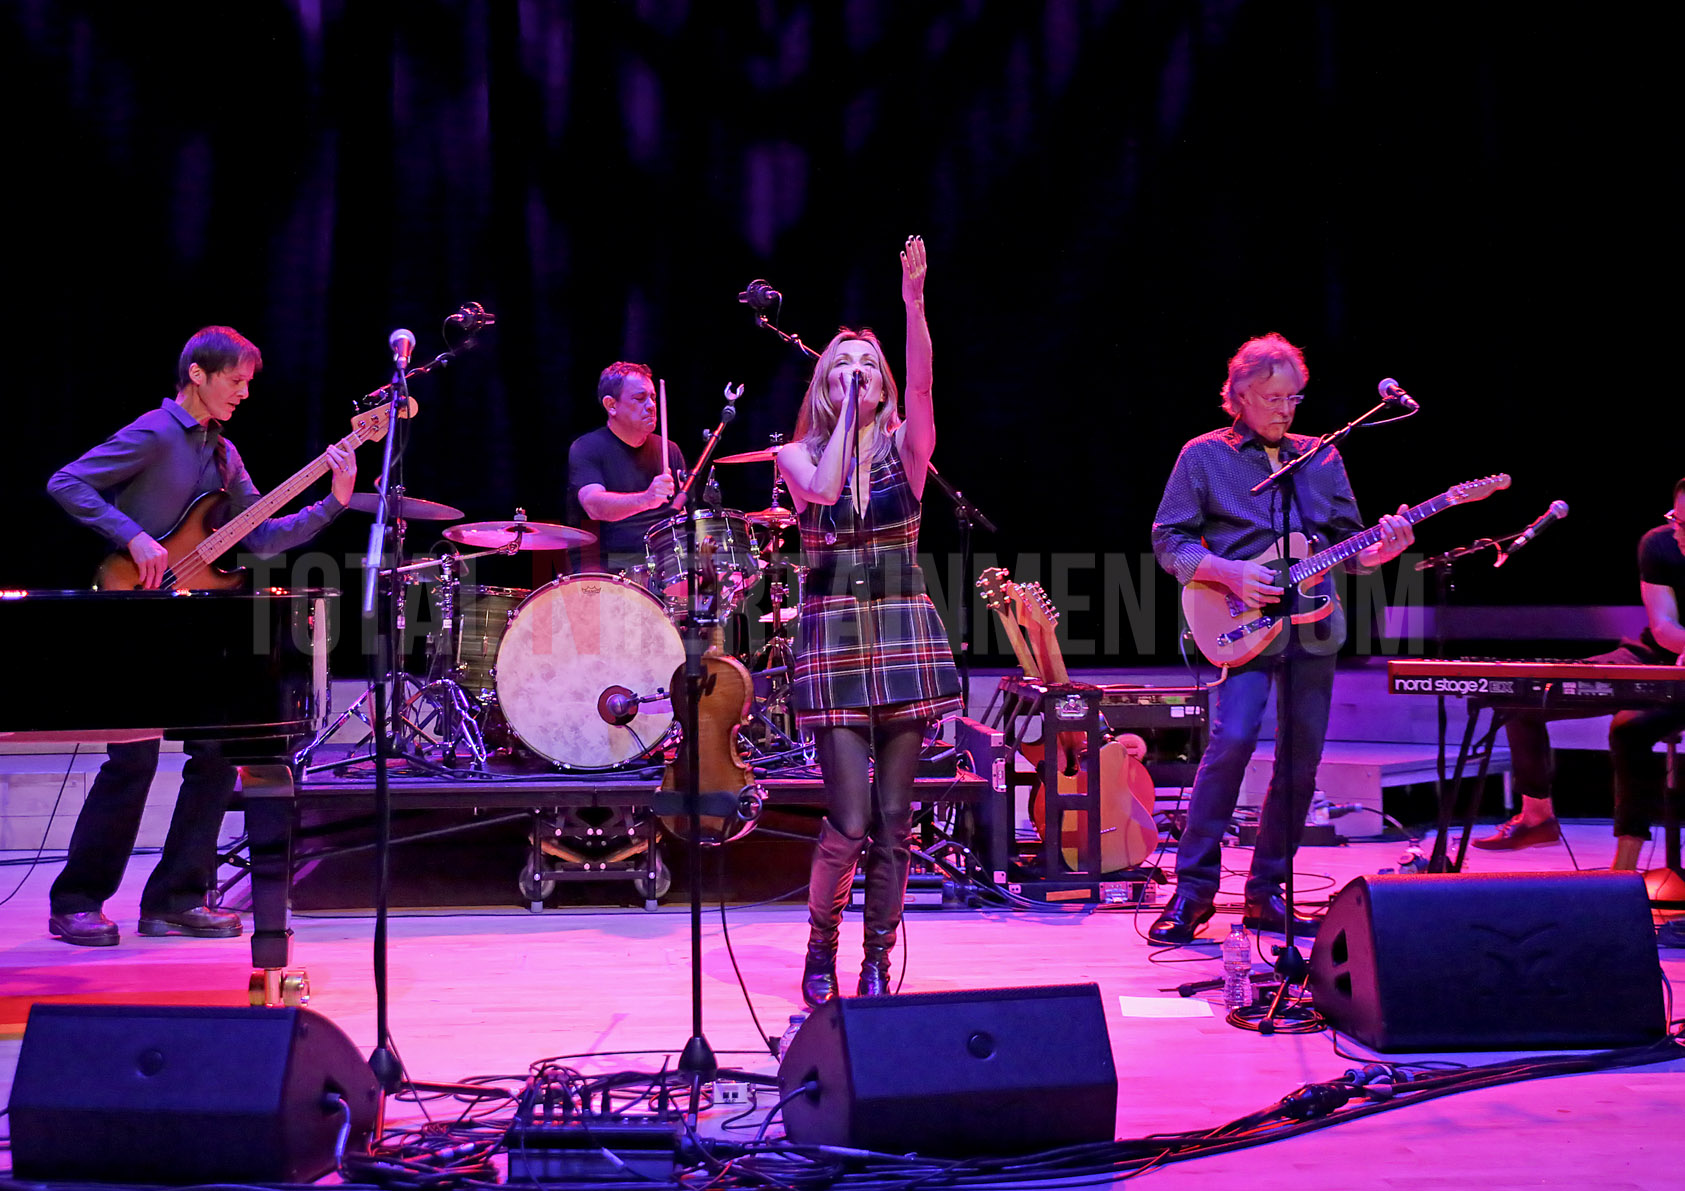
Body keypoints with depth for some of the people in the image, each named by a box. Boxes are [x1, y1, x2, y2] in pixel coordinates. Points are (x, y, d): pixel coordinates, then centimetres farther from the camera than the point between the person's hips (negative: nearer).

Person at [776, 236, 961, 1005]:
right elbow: (824, 490, -17)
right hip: (833, 637, -2)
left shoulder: (905, 446, 6)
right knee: (849, 823, -7)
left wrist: (912, 299, -24)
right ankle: (819, 950, 14)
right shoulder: (798, 456, 6)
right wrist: (845, 412, -9)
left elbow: (921, 383, -13)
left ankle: (877, 962, 15)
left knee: (893, 819, 3)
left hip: (905, 633, 2)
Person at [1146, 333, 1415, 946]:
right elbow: (1168, 541, 0)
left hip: (1312, 626, 5)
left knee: (1302, 758, 3)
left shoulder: (1323, 458, 15)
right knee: (1232, 739, -21)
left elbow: (1347, 543, 16)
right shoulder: (1204, 457, 3)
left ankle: (1265, 892, 14)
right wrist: (1228, 573, -14)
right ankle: (1193, 889, -11)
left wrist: (1379, 550, -6)